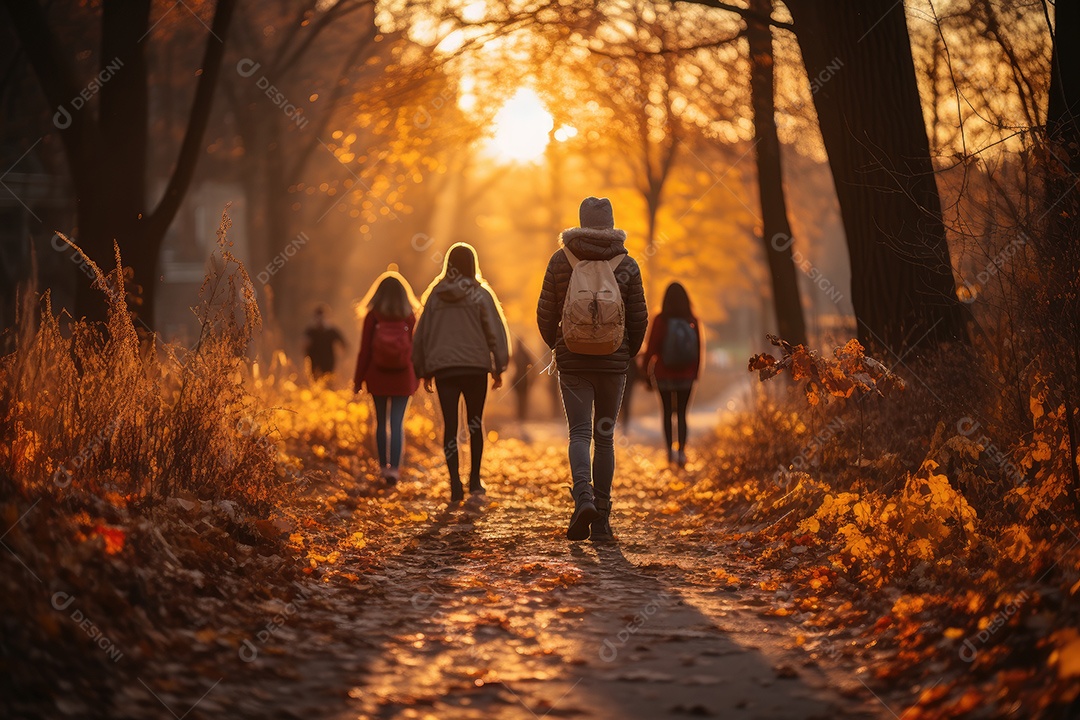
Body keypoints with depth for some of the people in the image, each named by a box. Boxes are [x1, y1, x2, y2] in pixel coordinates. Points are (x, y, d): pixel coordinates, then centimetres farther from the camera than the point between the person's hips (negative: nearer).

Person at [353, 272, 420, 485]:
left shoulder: (372, 317, -5)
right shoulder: (410, 317, -4)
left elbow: (364, 350, -4)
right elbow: (415, 349, 0)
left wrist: (358, 379, 3)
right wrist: (417, 378, 12)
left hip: (378, 377, 0)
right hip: (403, 378, 0)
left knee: (381, 422, 12)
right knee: (398, 423, 0)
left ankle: (384, 466, 17)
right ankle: (395, 468, -8)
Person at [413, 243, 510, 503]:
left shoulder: (435, 295, 5)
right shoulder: (480, 294, -2)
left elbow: (422, 333, 9)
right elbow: (495, 332, -5)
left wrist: (424, 371, 16)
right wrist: (499, 368, 1)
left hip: (443, 368, 1)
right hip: (475, 367, -1)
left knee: (450, 425, 3)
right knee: (475, 422, 15)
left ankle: (455, 484, -5)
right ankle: (474, 479, 13)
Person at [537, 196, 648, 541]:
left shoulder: (561, 260, -3)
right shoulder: (626, 264, -2)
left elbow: (545, 314, 1)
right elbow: (639, 319, 1)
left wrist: (555, 345, 20)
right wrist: (629, 353, 18)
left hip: (573, 361, -1)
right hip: (613, 363, 1)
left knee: (579, 433, 0)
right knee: (604, 436, 9)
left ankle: (583, 497, -26)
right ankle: (601, 519, 8)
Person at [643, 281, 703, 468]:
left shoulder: (660, 320, -13)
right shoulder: (692, 321, -7)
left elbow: (651, 347, -9)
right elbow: (698, 349, 0)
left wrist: (647, 370, 4)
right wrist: (696, 372, 13)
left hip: (664, 374, -1)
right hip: (685, 376, 1)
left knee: (667, 412, 14)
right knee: (682, 414, 8)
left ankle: (670, 451, 18)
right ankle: (682, 451, -7)